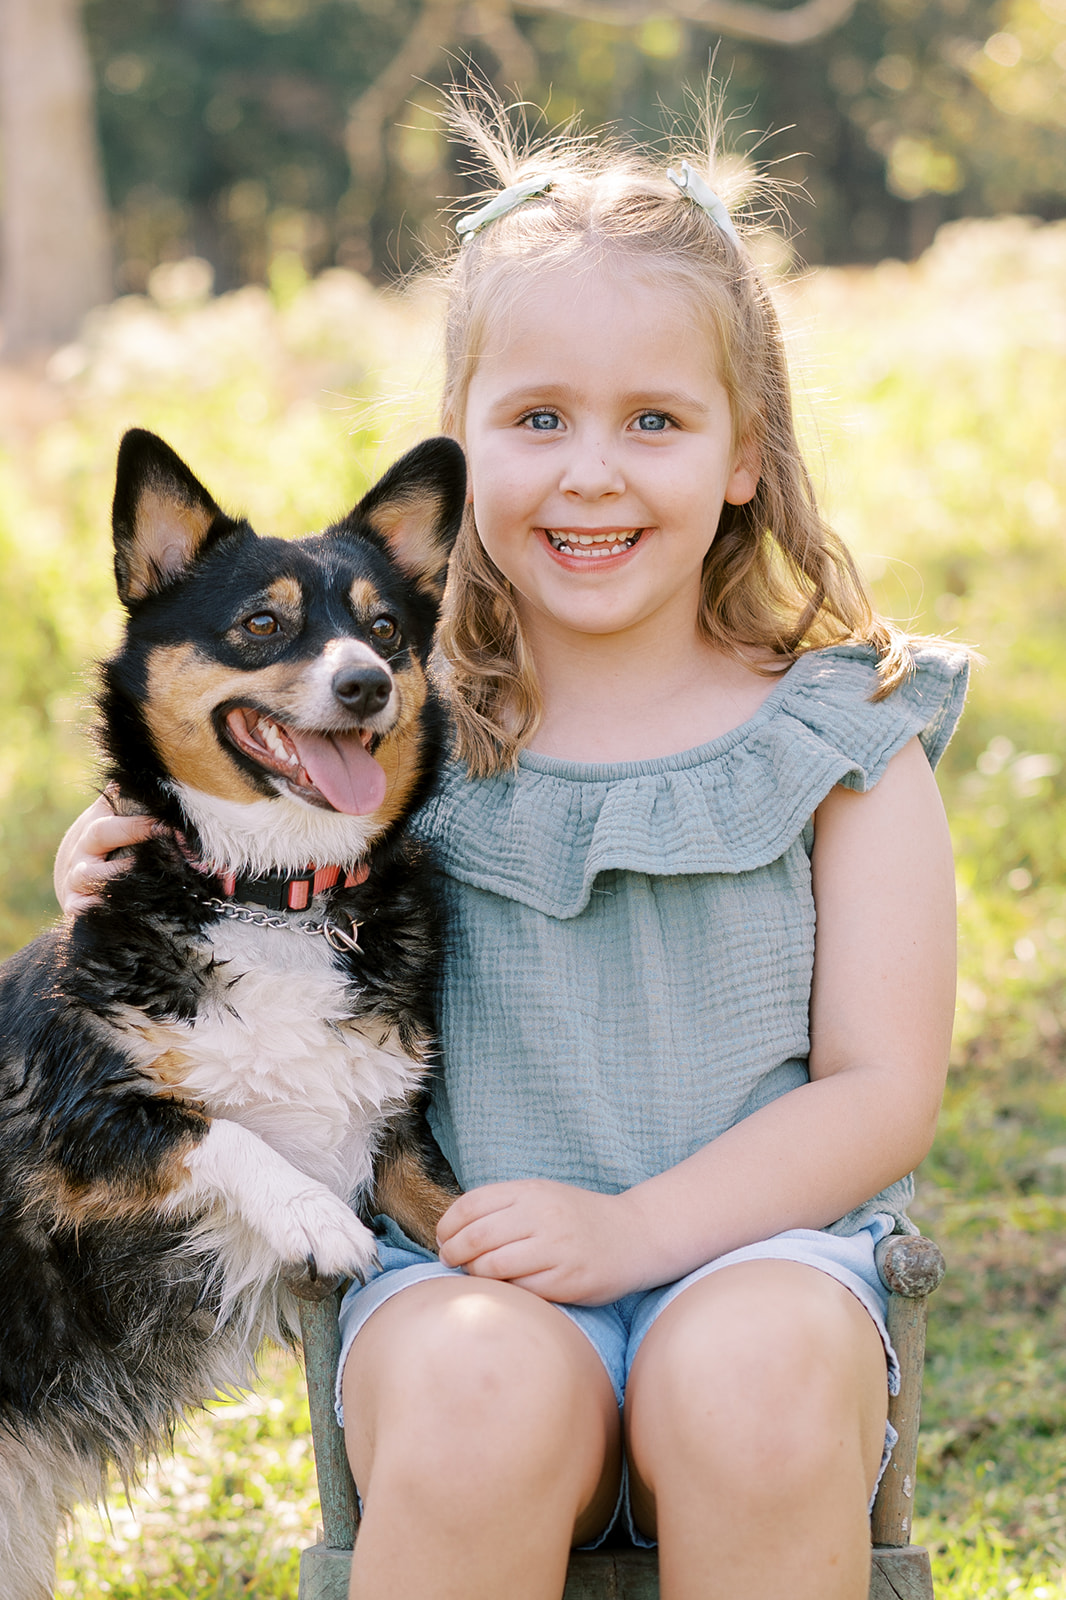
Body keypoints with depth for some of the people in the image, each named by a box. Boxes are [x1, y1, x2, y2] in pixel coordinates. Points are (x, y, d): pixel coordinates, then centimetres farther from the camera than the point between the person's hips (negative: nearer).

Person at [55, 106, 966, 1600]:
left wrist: (632, 1227, -14)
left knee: (754, 1381, -35)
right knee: (479, 1401, -34)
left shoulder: (839, 741, 6)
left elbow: (882, 1093, 1)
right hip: (461, 1267, 0)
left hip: (753, 1241, 0)